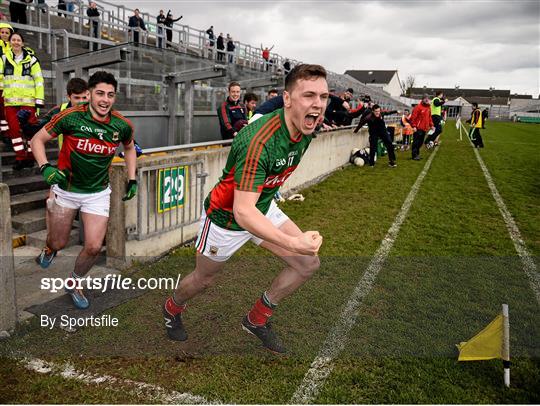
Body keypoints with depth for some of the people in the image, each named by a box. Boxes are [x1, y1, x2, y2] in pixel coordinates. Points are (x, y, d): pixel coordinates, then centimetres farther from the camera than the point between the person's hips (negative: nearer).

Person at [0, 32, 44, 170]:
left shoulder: (31, 59, 3)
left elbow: (39, 80, 1)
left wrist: (39, 100, -5)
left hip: (28, 101, -3)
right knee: (13, 129, 2)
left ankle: (30, 156, 12)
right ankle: (20, 158, 9)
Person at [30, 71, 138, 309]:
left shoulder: (122, 125, -10)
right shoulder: (71, 117, -18)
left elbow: (129, 148, 12)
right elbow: (38, 140, -7)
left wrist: (132, 179, 6)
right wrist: (45, 167, -24)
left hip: (98, 193, 1)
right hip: (66, 188, -1)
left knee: (94, 247, -5)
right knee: (58, 244, 11)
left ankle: (74, 283, 25)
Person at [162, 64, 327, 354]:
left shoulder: (305, 129, -12)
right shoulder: (258, 142, -38)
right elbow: (243, 212, -43)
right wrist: (292, 242, -52)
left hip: (263, 208, 7)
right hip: (226, 217, -7)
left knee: (308, 263, 0)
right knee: (203, 279, 15)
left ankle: (256, 319, 21)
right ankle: (172, 309, 52)